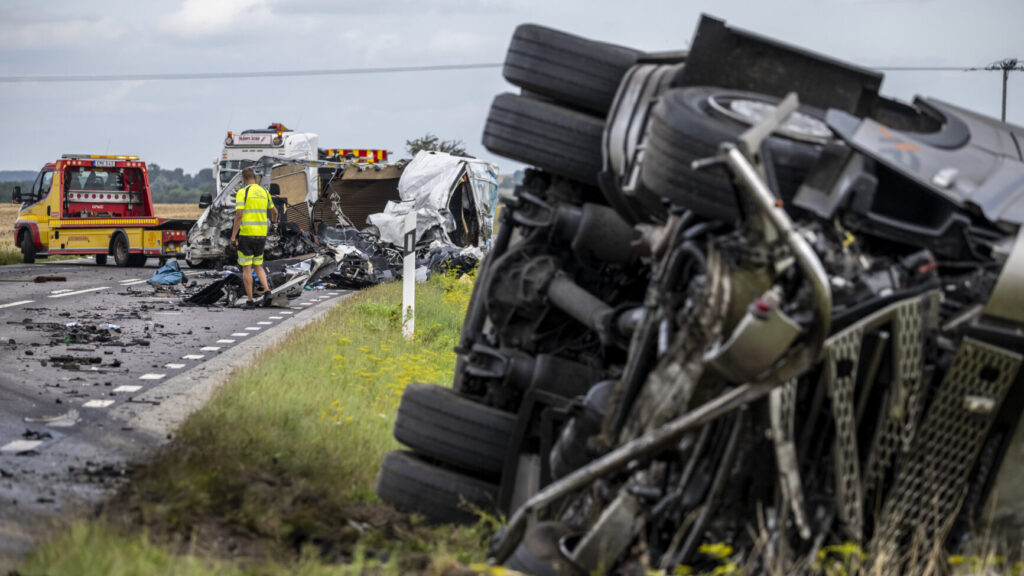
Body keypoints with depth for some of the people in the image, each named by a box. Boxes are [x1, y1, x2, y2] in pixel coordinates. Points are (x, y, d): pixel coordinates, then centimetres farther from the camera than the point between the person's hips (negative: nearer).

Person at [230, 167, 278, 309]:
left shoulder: (242, 192, -9)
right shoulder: (264, 192, 10)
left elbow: (238, 215, -17)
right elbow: (274, 211, 24)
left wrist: (233, 236, -13)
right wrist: (274, 220, 48)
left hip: (246, 235, -5)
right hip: (261, 235, 5)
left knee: (247, 268, 2)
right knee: (258, 265, 19)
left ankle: (250, 301, 2)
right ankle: (266, 290, -2)